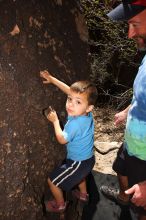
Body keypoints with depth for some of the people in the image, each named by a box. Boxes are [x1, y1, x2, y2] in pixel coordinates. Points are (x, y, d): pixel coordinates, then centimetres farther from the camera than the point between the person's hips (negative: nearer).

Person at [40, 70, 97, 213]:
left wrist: (55, 121, -12)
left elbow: (62, 139, -19)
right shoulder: (86, 113, -13)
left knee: (52, 181, 8)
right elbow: (69, 90, -2)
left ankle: (60, 204, 30)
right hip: (88, 158, 8)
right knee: (79, 175, 38)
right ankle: (83, 194, 60)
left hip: (78, 162, -8)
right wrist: (52, 79, 1)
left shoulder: (76, 123, -36)